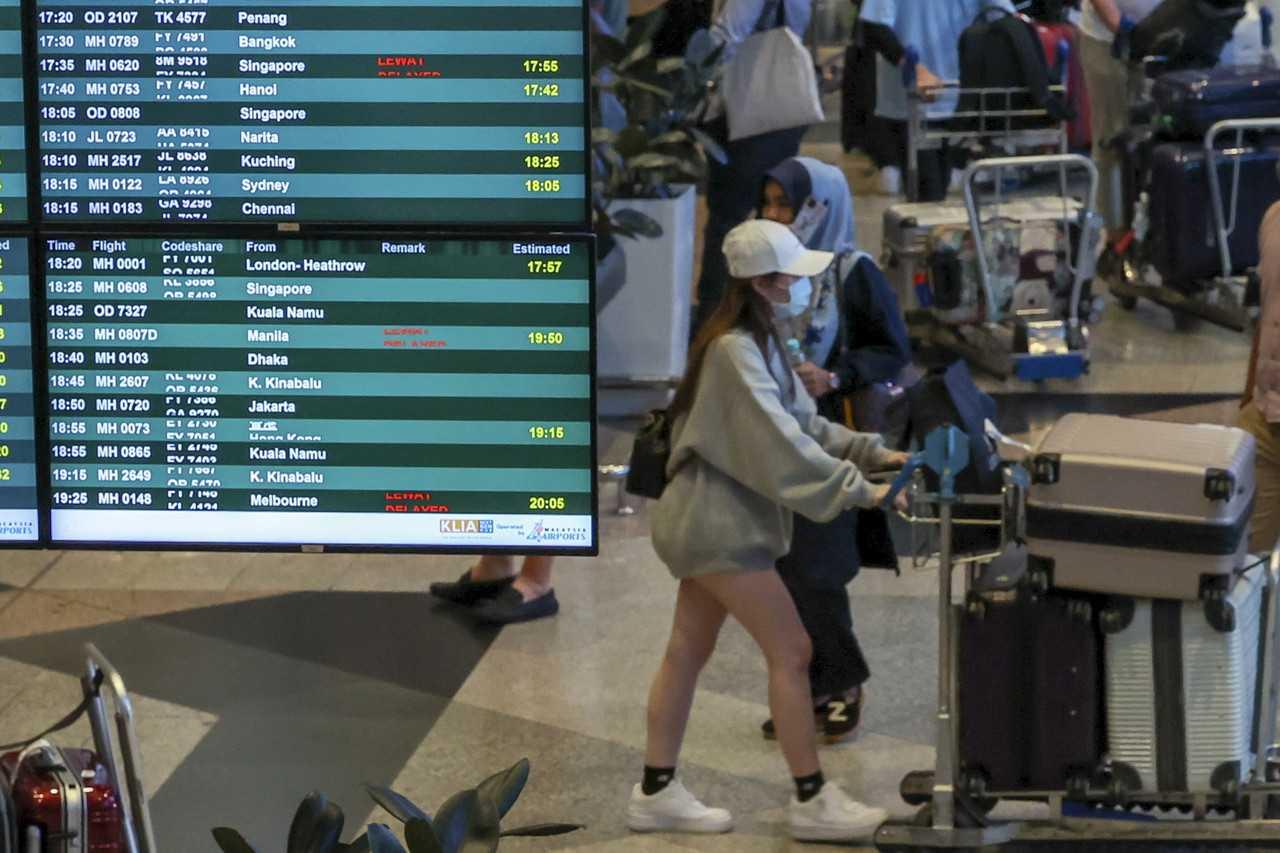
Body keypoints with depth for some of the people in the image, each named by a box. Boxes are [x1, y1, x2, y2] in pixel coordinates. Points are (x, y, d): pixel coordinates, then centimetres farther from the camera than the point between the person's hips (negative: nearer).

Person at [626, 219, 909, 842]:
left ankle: (656, 793, 16)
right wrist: (857, 491, -26)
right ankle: (811, 801, -2)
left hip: (714, 519, 10)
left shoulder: (758, 341, 13)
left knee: (688, 652, 11)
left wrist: (873, 452, 5)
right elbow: (780, 441, -26)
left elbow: (803, 422, 14)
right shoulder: (734, 351, -20)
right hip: (719, 522, -10)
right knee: (790, 651, -7)